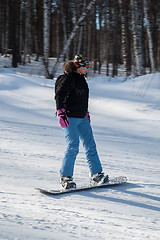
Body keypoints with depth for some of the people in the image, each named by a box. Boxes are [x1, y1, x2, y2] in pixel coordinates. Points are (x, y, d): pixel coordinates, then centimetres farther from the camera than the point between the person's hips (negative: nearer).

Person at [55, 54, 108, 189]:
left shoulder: (81, 78, 17)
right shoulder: (68, 78, -10)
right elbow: (59, 95, -17)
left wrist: (86, 112, 30)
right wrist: (61, 112, -26)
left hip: (82, 117, 9)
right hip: (69, 117, -9)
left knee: (90, 145, 7)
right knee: (73, 147, -13)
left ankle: (96, 174, 13)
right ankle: (65, 177, -3)